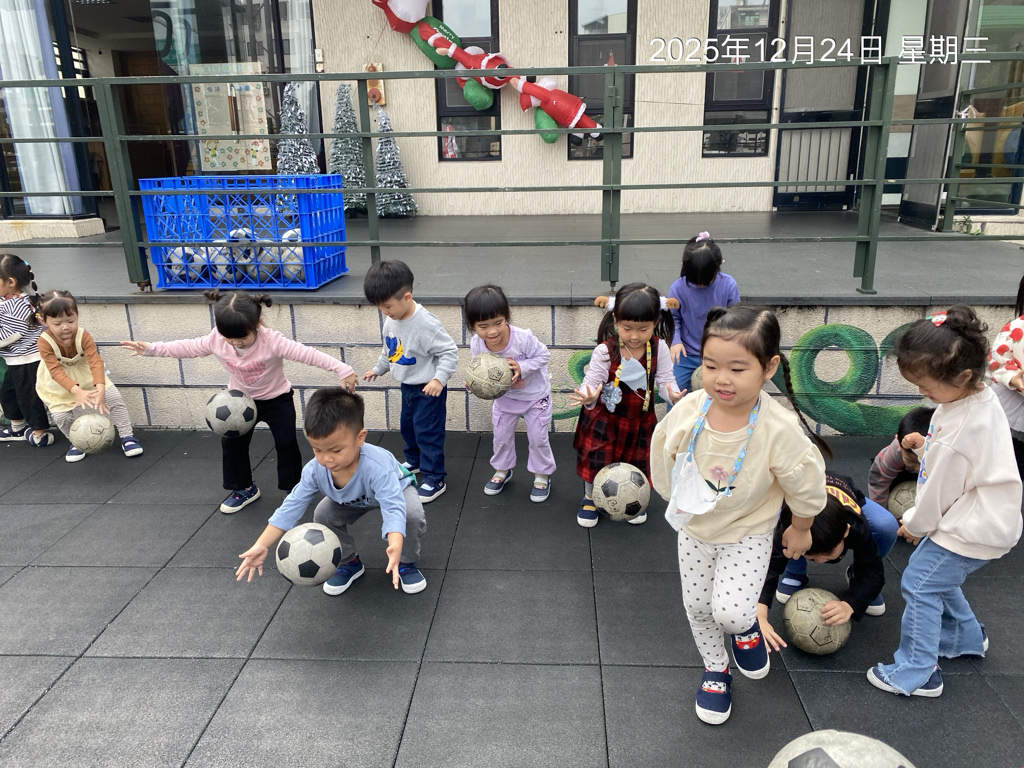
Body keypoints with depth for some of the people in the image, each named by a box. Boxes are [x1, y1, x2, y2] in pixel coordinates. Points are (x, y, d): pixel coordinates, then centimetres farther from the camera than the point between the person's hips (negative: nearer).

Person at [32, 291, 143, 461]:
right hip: (59, 384, 0)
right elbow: (56, 372, -36)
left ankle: (127, 436, 8)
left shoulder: (83, 336, -28)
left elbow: (96, 363, -36)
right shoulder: (44, 342, -29)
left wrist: (100, 389, -52)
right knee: (61, 417, -10)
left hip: (87, 375, 1)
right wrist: (77, 391, -52)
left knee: (115, 399, -9)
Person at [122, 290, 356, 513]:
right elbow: (188, 347, -4)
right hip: (241, 400, 4)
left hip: (277, 400, -4)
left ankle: (293, 489, 17)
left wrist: (342, 370, -49)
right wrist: (151, 348, -5)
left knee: (286, 444, -3)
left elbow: (307, 354, -42)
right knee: (232, 443, 6)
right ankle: (244, 489, 26)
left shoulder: (272, 341, -36)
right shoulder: (216, 339, -21)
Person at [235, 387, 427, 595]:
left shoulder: (376, 467, -48)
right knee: (322, 515, -14)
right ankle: (349, 562, 12)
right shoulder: (314, 470, -31)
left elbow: (393, 508, -55)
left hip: (395, 488, -4)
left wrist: (395, 545, -75)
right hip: (351, 499, 5)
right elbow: (291, 507, -25)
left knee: (413, 513, -32)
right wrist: (261, 545, -34)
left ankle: (406, 562, -1)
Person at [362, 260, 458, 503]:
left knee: (427, 431, -2)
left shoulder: (426, 325, -30)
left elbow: (450, 352, -26)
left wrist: (439, 379, -36)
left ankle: (434, 479, 9)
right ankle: (415, 460, 47)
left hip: (428, 389, -8)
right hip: (407, 386, 9)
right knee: (407, 425, 23)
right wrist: (378, 369, 26)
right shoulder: (391, 321, -4)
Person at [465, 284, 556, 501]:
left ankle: (542, 476, 32)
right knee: (501, 436, 18)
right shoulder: (476, 344, -24)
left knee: (538, 437, 9)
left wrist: (521, 368, -35)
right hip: (504, 396, 3)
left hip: (535, 394, -3)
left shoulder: (523, 337, -37)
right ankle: (502, 470, 43)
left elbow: (542, 355, -21)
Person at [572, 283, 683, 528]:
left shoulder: (659, 349, -15)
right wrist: (589, 398, -48)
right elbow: (591, 383, -25)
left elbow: (665, 380, -14)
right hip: (604, 418, -2)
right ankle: (590, 497, 38)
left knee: (637, 461, 19)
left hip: (641, 419, 3)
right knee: (596, 459, 7)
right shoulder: (604, 351, -23)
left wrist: (672, 394, -37)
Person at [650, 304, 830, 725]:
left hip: (749, 532, -3)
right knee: (697, 606, 16)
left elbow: (807, 485, -15)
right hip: (694, 528, 4)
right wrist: (676, 498, 9)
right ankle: (715, 669, 44)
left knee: (730, 611, -14)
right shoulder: (688, 409, -24)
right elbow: (662, 453, -3)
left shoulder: (780, 430, -33)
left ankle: (746, 627, 25)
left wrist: (800, 529, 1)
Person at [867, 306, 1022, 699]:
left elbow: (941, 488, -20)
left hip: (972, 528, -10)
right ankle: (965, 637, 43)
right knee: (935, 575, 24)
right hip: (984, 516, 10)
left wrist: (916, 523, -3)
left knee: (920, 583, -3)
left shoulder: (959, 429, -32)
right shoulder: (982, 396, -2)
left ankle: (915, 673, 8)